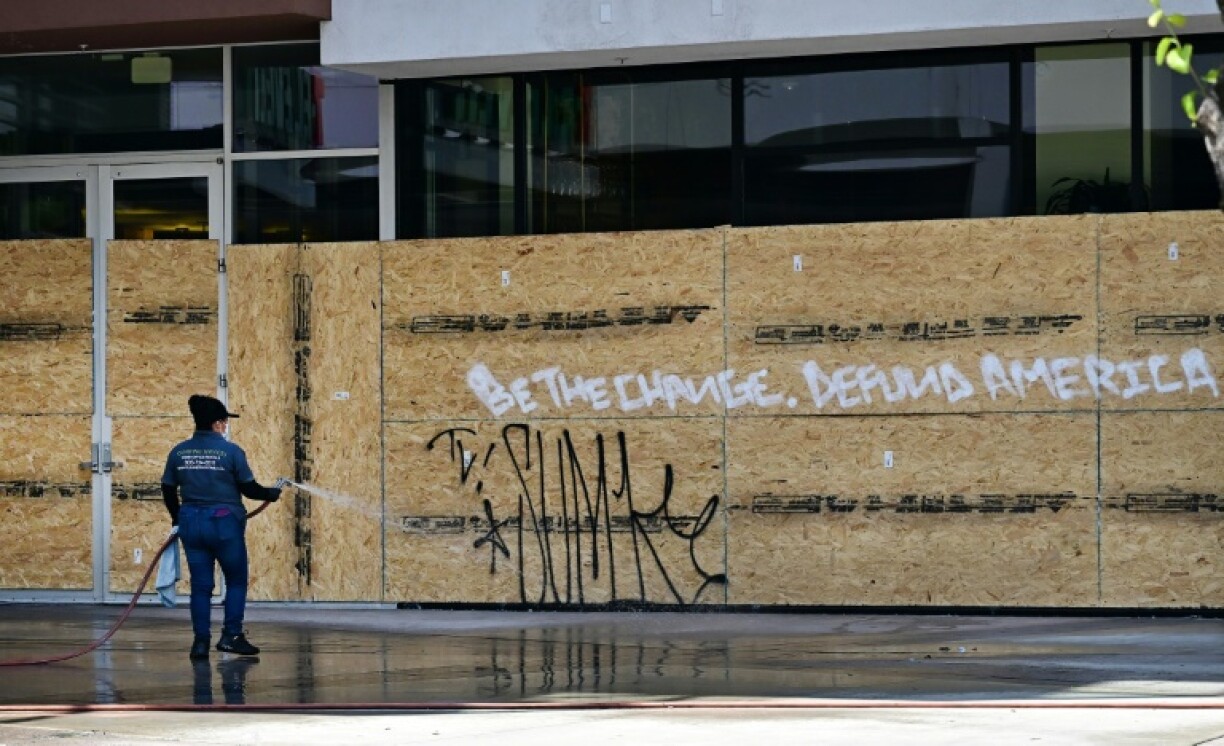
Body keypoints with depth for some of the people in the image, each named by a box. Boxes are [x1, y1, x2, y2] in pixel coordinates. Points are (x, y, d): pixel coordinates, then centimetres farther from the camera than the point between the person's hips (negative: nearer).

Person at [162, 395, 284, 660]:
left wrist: (178, 520, 25)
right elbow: (249, 488, -6)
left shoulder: (179, 452, 3)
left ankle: (200, 642, 7)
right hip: (224, 523, -4)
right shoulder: (230, 451, -9)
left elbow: (168, 491, 9)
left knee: (200, 585, 10)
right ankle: (231, 635, 5)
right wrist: (272, 493, 14)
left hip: (191, 524, 4)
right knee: (236, 580, 11)